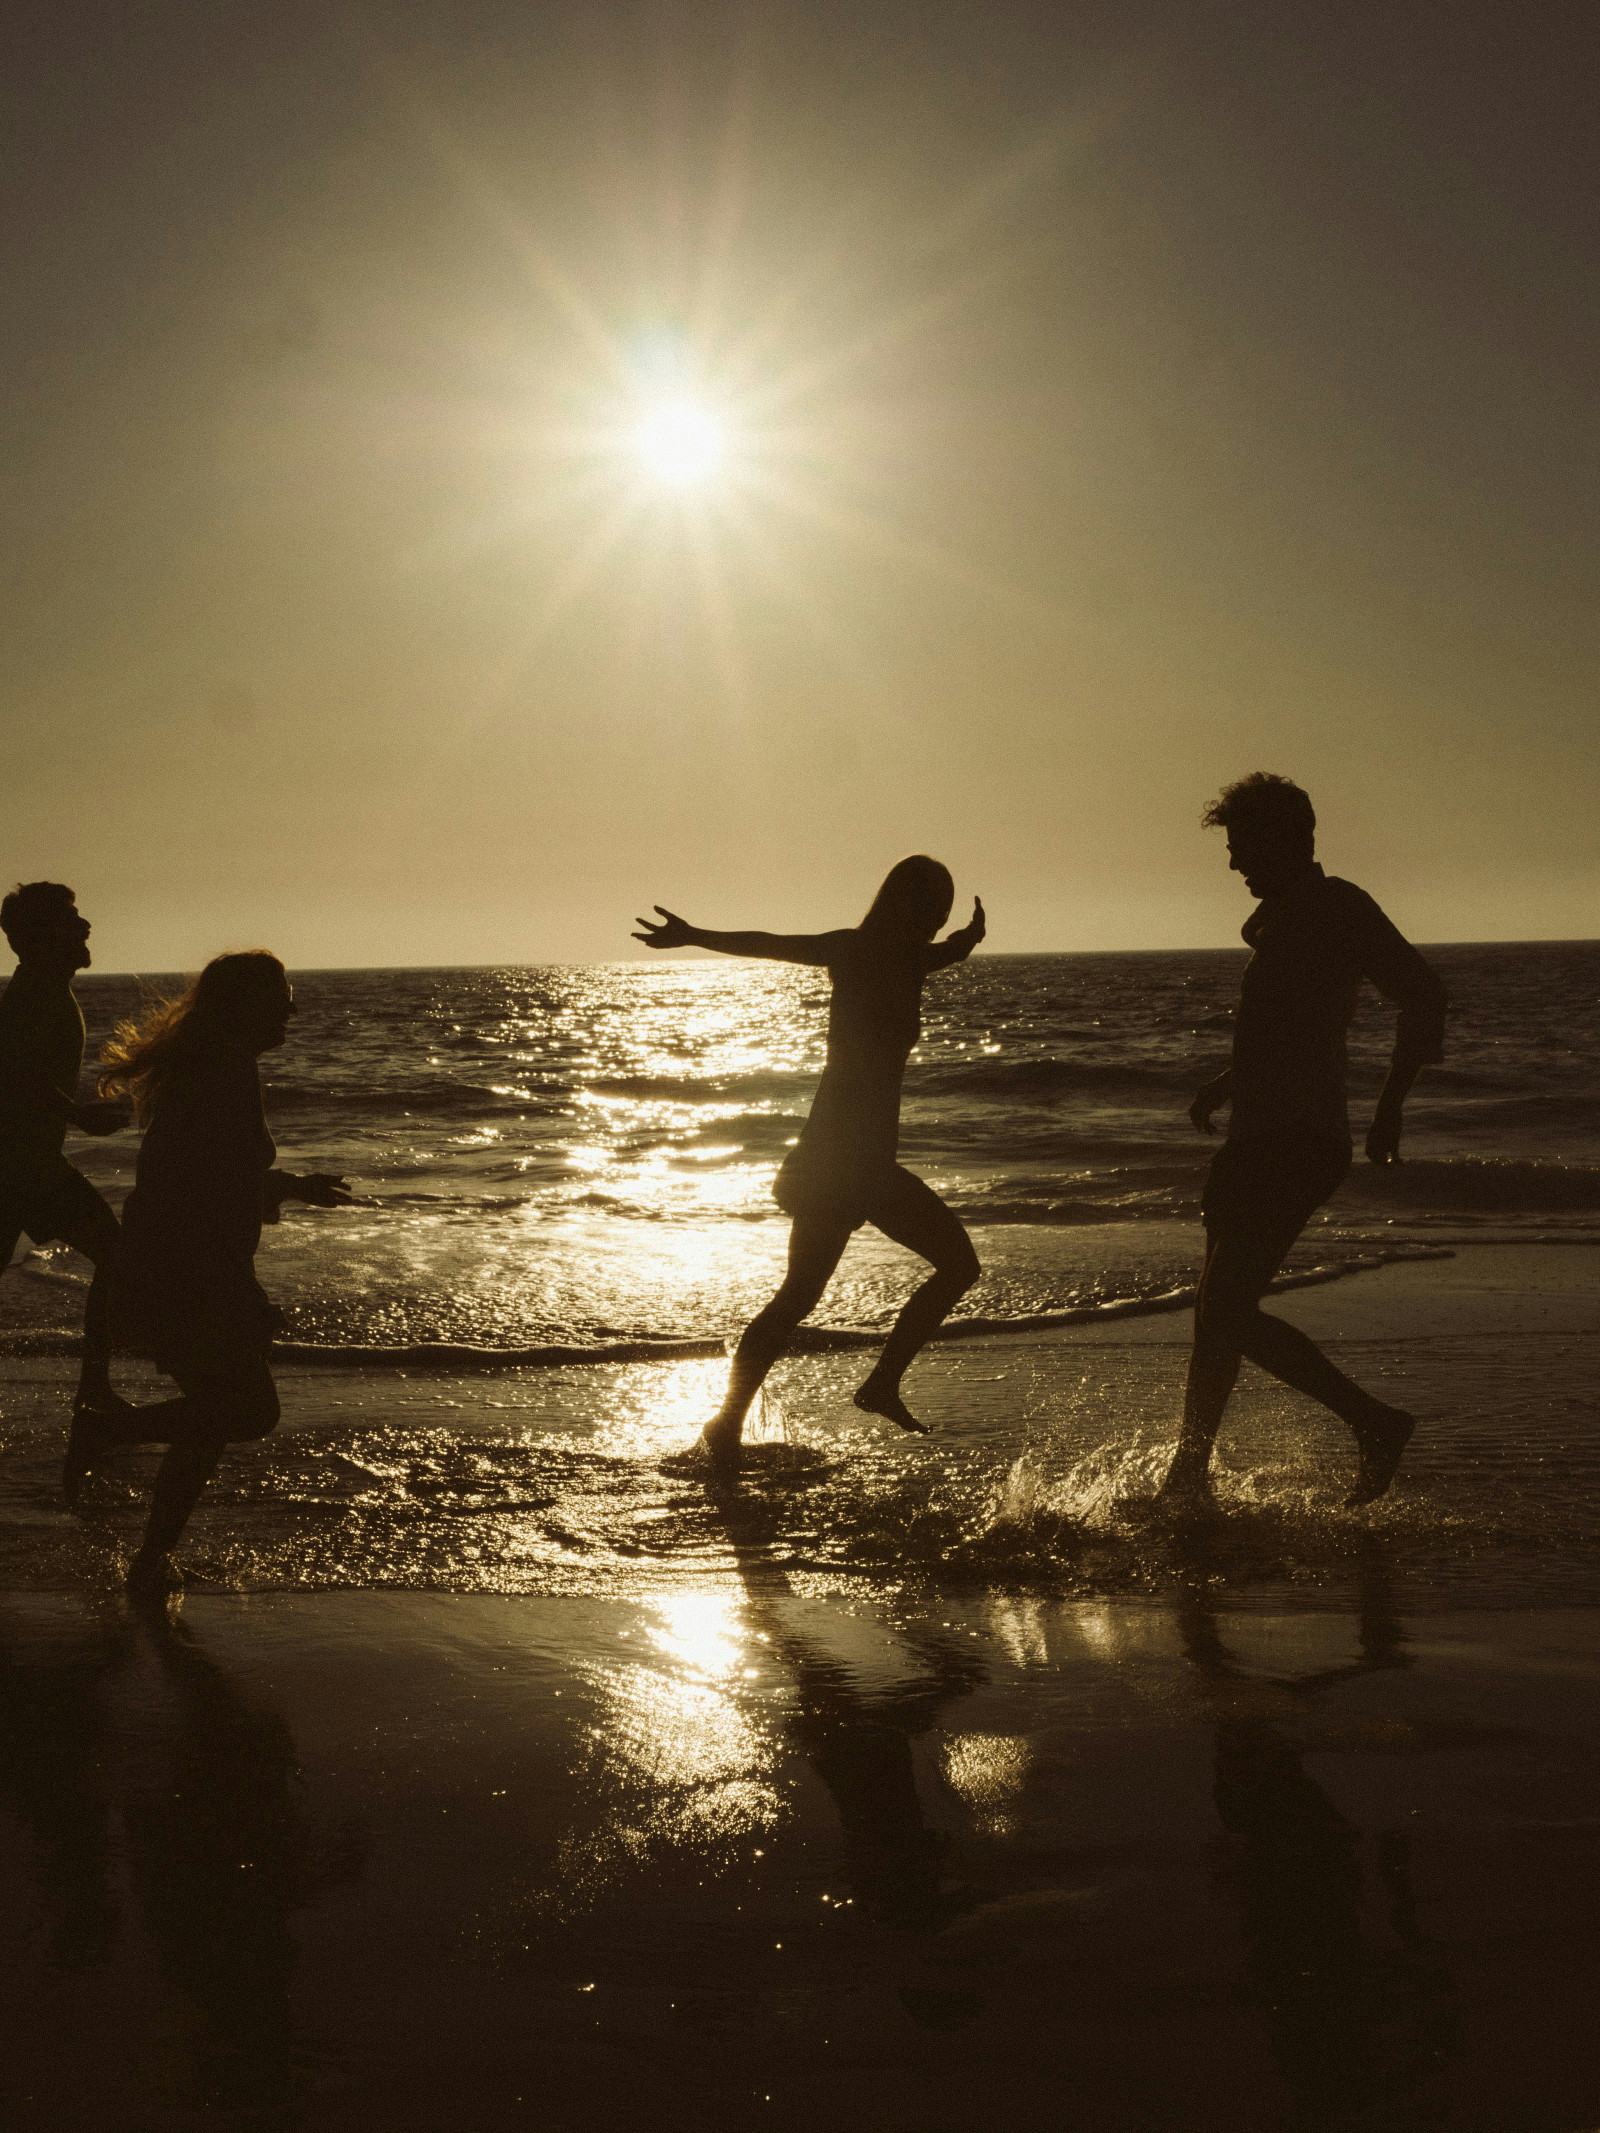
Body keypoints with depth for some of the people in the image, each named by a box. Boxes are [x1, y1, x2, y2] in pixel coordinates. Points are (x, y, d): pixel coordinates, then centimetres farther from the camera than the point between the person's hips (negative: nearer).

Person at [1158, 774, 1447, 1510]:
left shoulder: (1338, 907, -8)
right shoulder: (1283, 918, 20)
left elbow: (1422, 996, -15)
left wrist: (1388, 1109, -16)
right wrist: (1225, 1085, 24)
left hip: (1296, 1146, -10)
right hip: (1260, 1145, 10)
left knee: (1227, 1311, -15)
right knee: (1219, 1310, 10)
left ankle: (1375, 1423, -8)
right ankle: (1186, 1480, 16)